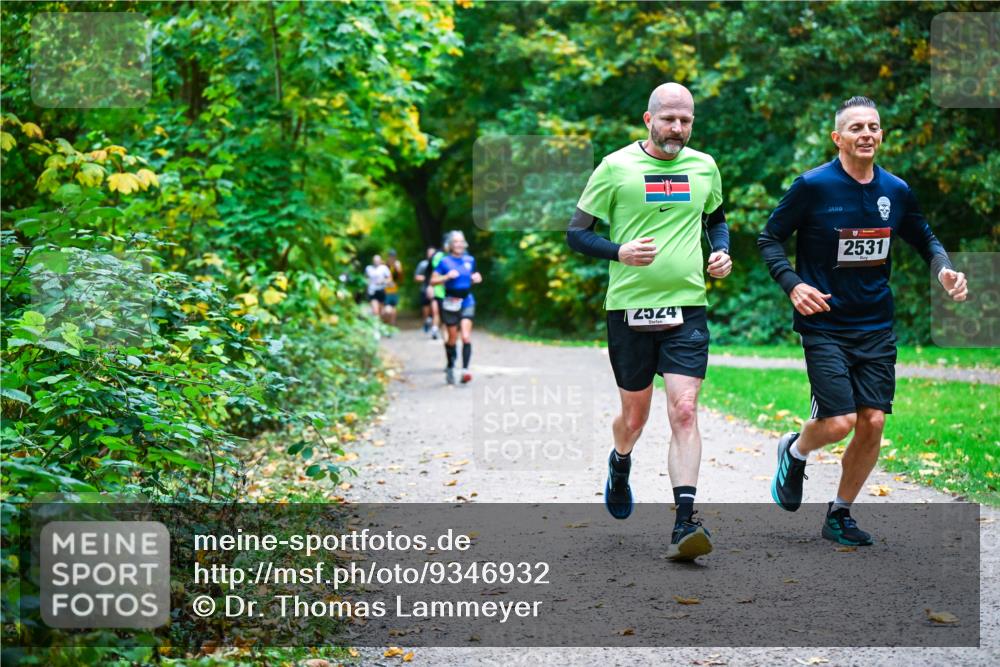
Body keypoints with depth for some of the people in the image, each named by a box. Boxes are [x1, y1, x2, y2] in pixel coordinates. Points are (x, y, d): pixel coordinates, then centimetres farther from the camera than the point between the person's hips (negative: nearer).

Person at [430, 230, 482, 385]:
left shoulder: (470, 260, 8)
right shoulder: (445, 262, -2)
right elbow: (433, 281, -4)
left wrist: (476, 278, 1)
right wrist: (447, 277, -19)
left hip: (467, 302, 2)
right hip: (451, 303, -2)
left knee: (466, 336, -15)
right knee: (452, 339, 6)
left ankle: (465, 369, -21)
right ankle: (450, 368, 28)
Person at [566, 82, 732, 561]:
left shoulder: (704, 167, 7)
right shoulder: (616, 167, -4)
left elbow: (717, 218, 26)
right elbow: (576, 232, -1)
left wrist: (722, 251, 5)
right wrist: (618, 252, -18)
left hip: (686, 308, 2)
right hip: (629, 307, -1)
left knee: (684, 412, -12)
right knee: (635, 414, 10)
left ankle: (684, 525, -14)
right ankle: (620, 465, 46)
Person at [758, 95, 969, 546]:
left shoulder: (896, 191, 3)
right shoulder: (813, 186, -10)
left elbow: (925, 239, 18)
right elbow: (769, 239, -2)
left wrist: (944, 269, -3)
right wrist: (792, 284, -17)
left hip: (877, 327, 4)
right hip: (824, 326, -4)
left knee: (872, 424, 0)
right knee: (839, 421, -12)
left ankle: (840, 514, 20)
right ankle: (795, 453, 23)